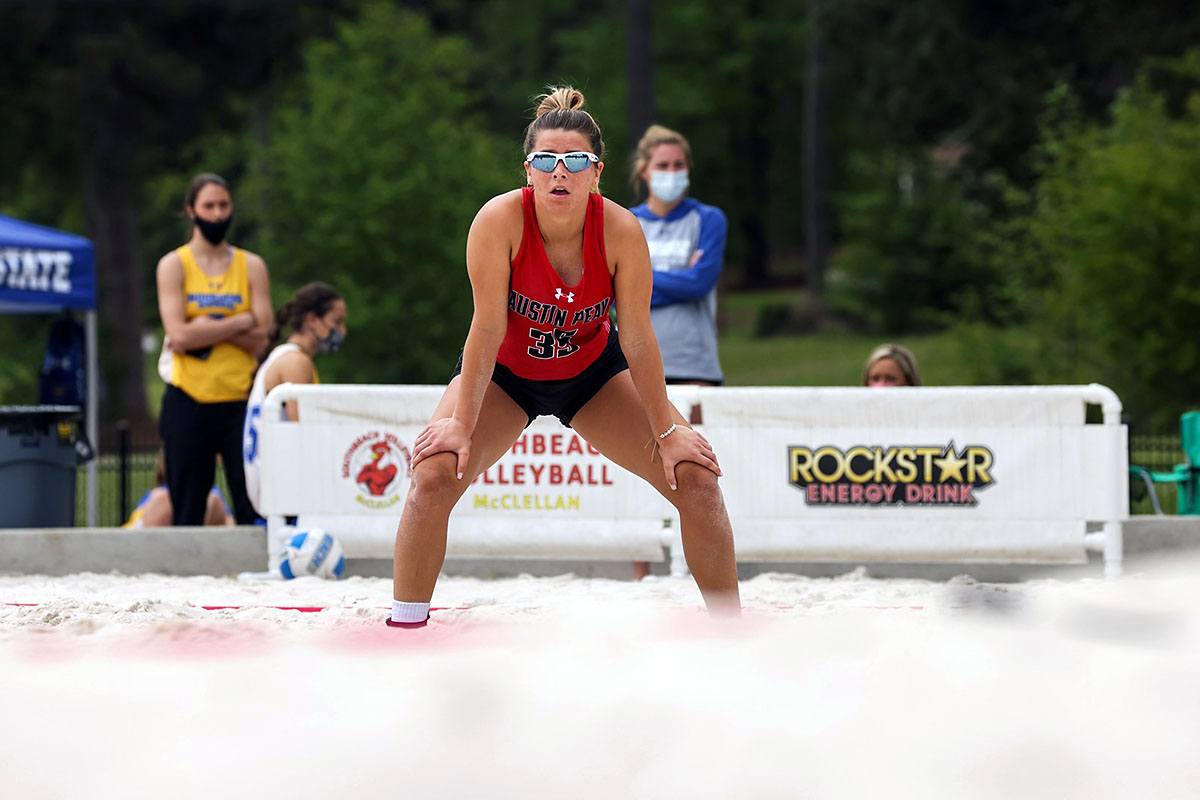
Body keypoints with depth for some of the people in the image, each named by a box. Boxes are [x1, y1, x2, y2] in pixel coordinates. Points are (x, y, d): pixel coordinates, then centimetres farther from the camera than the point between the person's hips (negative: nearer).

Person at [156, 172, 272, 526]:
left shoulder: (252, 266, 8)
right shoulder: (173, 265, 3)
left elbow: (260, 338, -3)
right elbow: (179, 336, -10)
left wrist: (208, 328, -13)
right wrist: (239, 322, -8)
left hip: (239, 400, 1)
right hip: (188, 402, -1)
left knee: (253, 508, -5)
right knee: (186, 514, 2)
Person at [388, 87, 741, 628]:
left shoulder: (621, 231, -26)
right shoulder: (500, 220, -30)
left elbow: (636, 337, -17)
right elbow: (488, 328, -25)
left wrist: (667, 430, -11)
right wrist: (461, 423, -24)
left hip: (593, 371, 2)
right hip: (504, 373, -1)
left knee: (696, 479, -8)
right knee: (435, 474, -24)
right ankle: (404, 629, -10)